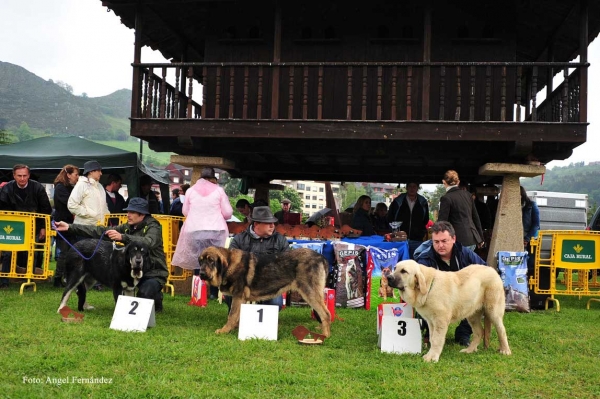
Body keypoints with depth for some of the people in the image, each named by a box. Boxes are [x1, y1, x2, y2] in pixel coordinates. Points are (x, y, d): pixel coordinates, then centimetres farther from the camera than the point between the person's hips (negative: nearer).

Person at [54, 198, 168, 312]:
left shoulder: (153, 227, -13)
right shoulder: (127, 227, 5)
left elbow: (149, 243, -36)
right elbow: (101, 231, 0)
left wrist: (122, 237, -47)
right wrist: (70, 227, -6)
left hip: (154, 274, -6)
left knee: (144, 296, -30)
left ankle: (157, 298, 6)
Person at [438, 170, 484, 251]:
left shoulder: (446, 198, -9)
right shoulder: (467, 195, 11)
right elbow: (476, 217, 16)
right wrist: (480, 238, 24)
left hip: (460, 241, -7)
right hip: (473, 239, 7)